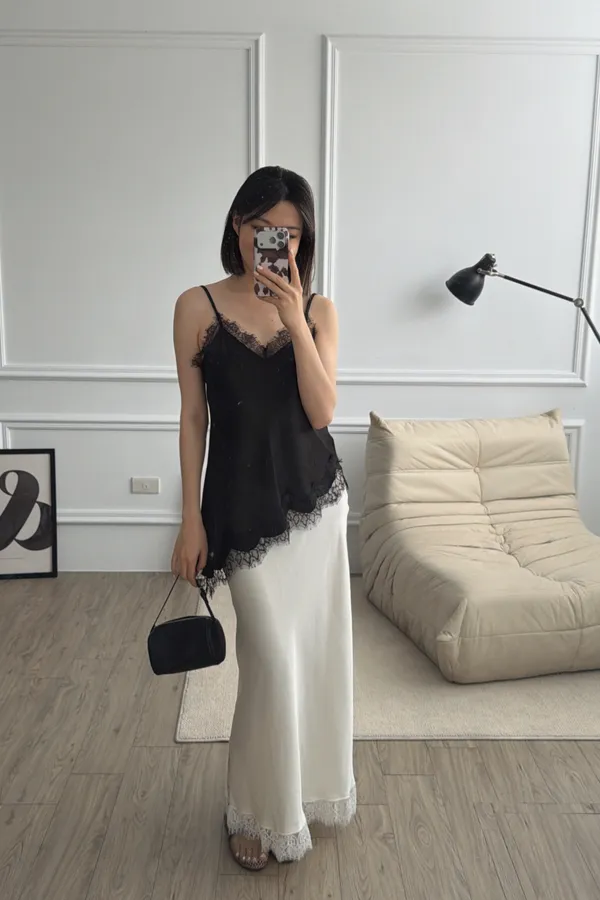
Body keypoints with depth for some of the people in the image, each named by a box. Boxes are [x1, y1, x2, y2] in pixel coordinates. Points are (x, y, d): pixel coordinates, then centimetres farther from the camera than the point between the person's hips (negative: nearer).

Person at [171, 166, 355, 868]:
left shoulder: (317, 310, 2)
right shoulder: (199, 307, -4)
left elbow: (321, 412, -9)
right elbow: (193, 417, -3)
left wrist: (294, 321, -18)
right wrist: (191, 518, -5)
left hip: (315, 498, 4)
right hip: (244, 505, -3)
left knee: (317, 649, 13)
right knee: (272, 659, 0)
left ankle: (310, 787, 39)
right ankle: (262, 812, 25)